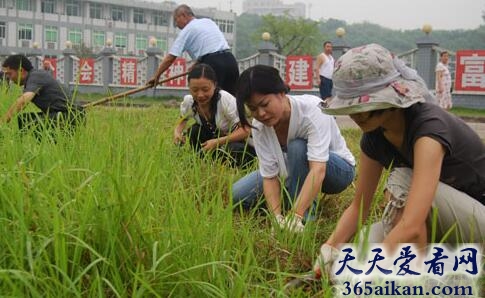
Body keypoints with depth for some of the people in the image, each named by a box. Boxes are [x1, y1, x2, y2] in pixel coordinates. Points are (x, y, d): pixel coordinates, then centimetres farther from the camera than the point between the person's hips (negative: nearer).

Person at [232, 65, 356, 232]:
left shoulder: (312, 110, -34)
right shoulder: (259, 126, -20)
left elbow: (318, 170, -43)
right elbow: (269, 176, -20)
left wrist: (295, 216, -52)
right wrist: (277, 217, -37)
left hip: (338, 169, -5)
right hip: (291, 173, 5)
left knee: (297, 148, -36)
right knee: (238, 195, -10)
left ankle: (304, 217, -22)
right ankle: (306, 198, 2)